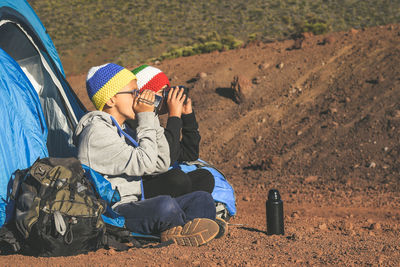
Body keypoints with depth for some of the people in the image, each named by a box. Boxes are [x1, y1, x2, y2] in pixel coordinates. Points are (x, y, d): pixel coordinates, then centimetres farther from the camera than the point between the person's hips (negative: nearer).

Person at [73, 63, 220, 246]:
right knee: (165, 205, -37)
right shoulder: (97, 132, -12)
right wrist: (146, 119, -8)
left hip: (132, 209, 10)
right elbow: (144, 164, -17)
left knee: (202, 200, -1)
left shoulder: (123, 130, 19)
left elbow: (161, 164, 17)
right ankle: (186, 228, -9)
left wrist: (151, 119, 10)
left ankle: (175, 233, -25)